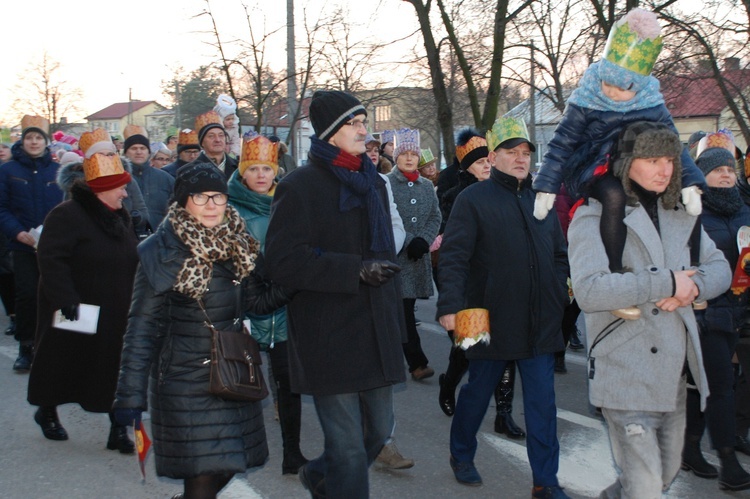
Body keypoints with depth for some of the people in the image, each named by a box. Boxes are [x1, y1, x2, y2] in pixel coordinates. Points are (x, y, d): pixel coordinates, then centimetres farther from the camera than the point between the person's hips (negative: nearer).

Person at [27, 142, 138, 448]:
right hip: (76, 314, -6)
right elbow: (50, 259, -22)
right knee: (63, 364, 11)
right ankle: (46, 411, 35)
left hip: (114, 315, 6)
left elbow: (131, 260, 18)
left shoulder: (119, 217, 9)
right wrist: (64, 298, -28)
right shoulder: (66, 216, -17)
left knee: (116, 369, 3)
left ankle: (118, 428, 9)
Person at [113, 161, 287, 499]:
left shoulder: (237, 244, 6)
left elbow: (257, 300, 10)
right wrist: (131, 394, -13)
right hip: (186, 381, -6)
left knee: (226, 470, 11)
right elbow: (142, 329, -11)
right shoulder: (162, 252, -11)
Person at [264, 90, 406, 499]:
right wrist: (355, 270, -21)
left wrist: (397, 322, 19)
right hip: (329, 338, -7)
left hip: (376, 332, 7)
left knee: (379, 428, 15)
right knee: (348, 445, -4)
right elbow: (282, 262, -16)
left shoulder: (374, 183, 15)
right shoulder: (299, 187, -8)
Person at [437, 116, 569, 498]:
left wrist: (559, 295, 6)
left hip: (540, 323, 4)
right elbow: (453, 256, -12)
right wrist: (450, 305, -23)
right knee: (478, 392, 13)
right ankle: (461, 455, 36)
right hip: (492, 320, -4)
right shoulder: (473, 199, -5)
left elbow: (559, 255, 19)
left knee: (542, 402, 4)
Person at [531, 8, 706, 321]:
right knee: (615, 197, -38)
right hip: (591, 174, -6)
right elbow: (561, 144, -9)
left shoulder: (652, 105, -1)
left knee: (683, 200, -11)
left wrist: (690, 183, -12)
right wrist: (546, 187, -14)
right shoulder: (585, 103, -11)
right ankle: (616, 276, -32)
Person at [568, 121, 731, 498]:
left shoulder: (679, 215, 13)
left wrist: (694, 285, -10)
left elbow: (719, 266, 13)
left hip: (674, 378, 7)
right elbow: (589, 291, -25)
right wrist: (667, 283, -21)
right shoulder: (595, 218, -10)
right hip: (627, 379, -7)